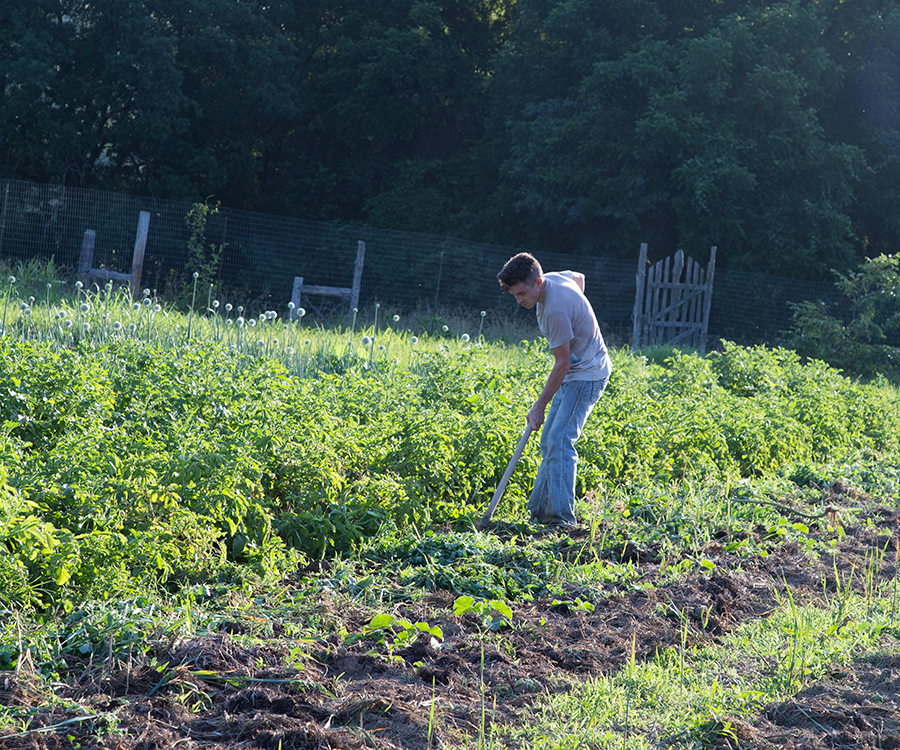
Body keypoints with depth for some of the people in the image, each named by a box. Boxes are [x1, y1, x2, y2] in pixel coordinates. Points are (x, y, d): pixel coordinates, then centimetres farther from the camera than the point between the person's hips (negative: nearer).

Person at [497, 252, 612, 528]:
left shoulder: (555, 311, -29)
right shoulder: (553, 278, 0)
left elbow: (563, 363, -24)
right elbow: (579, 278, 24)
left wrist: (540, 406, -18)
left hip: (586, 375, -11)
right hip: (574, 374, 11)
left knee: (559, 440, -19)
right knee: (549, 441, 10)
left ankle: (562, 518, -23)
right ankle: (540, 511, 13)